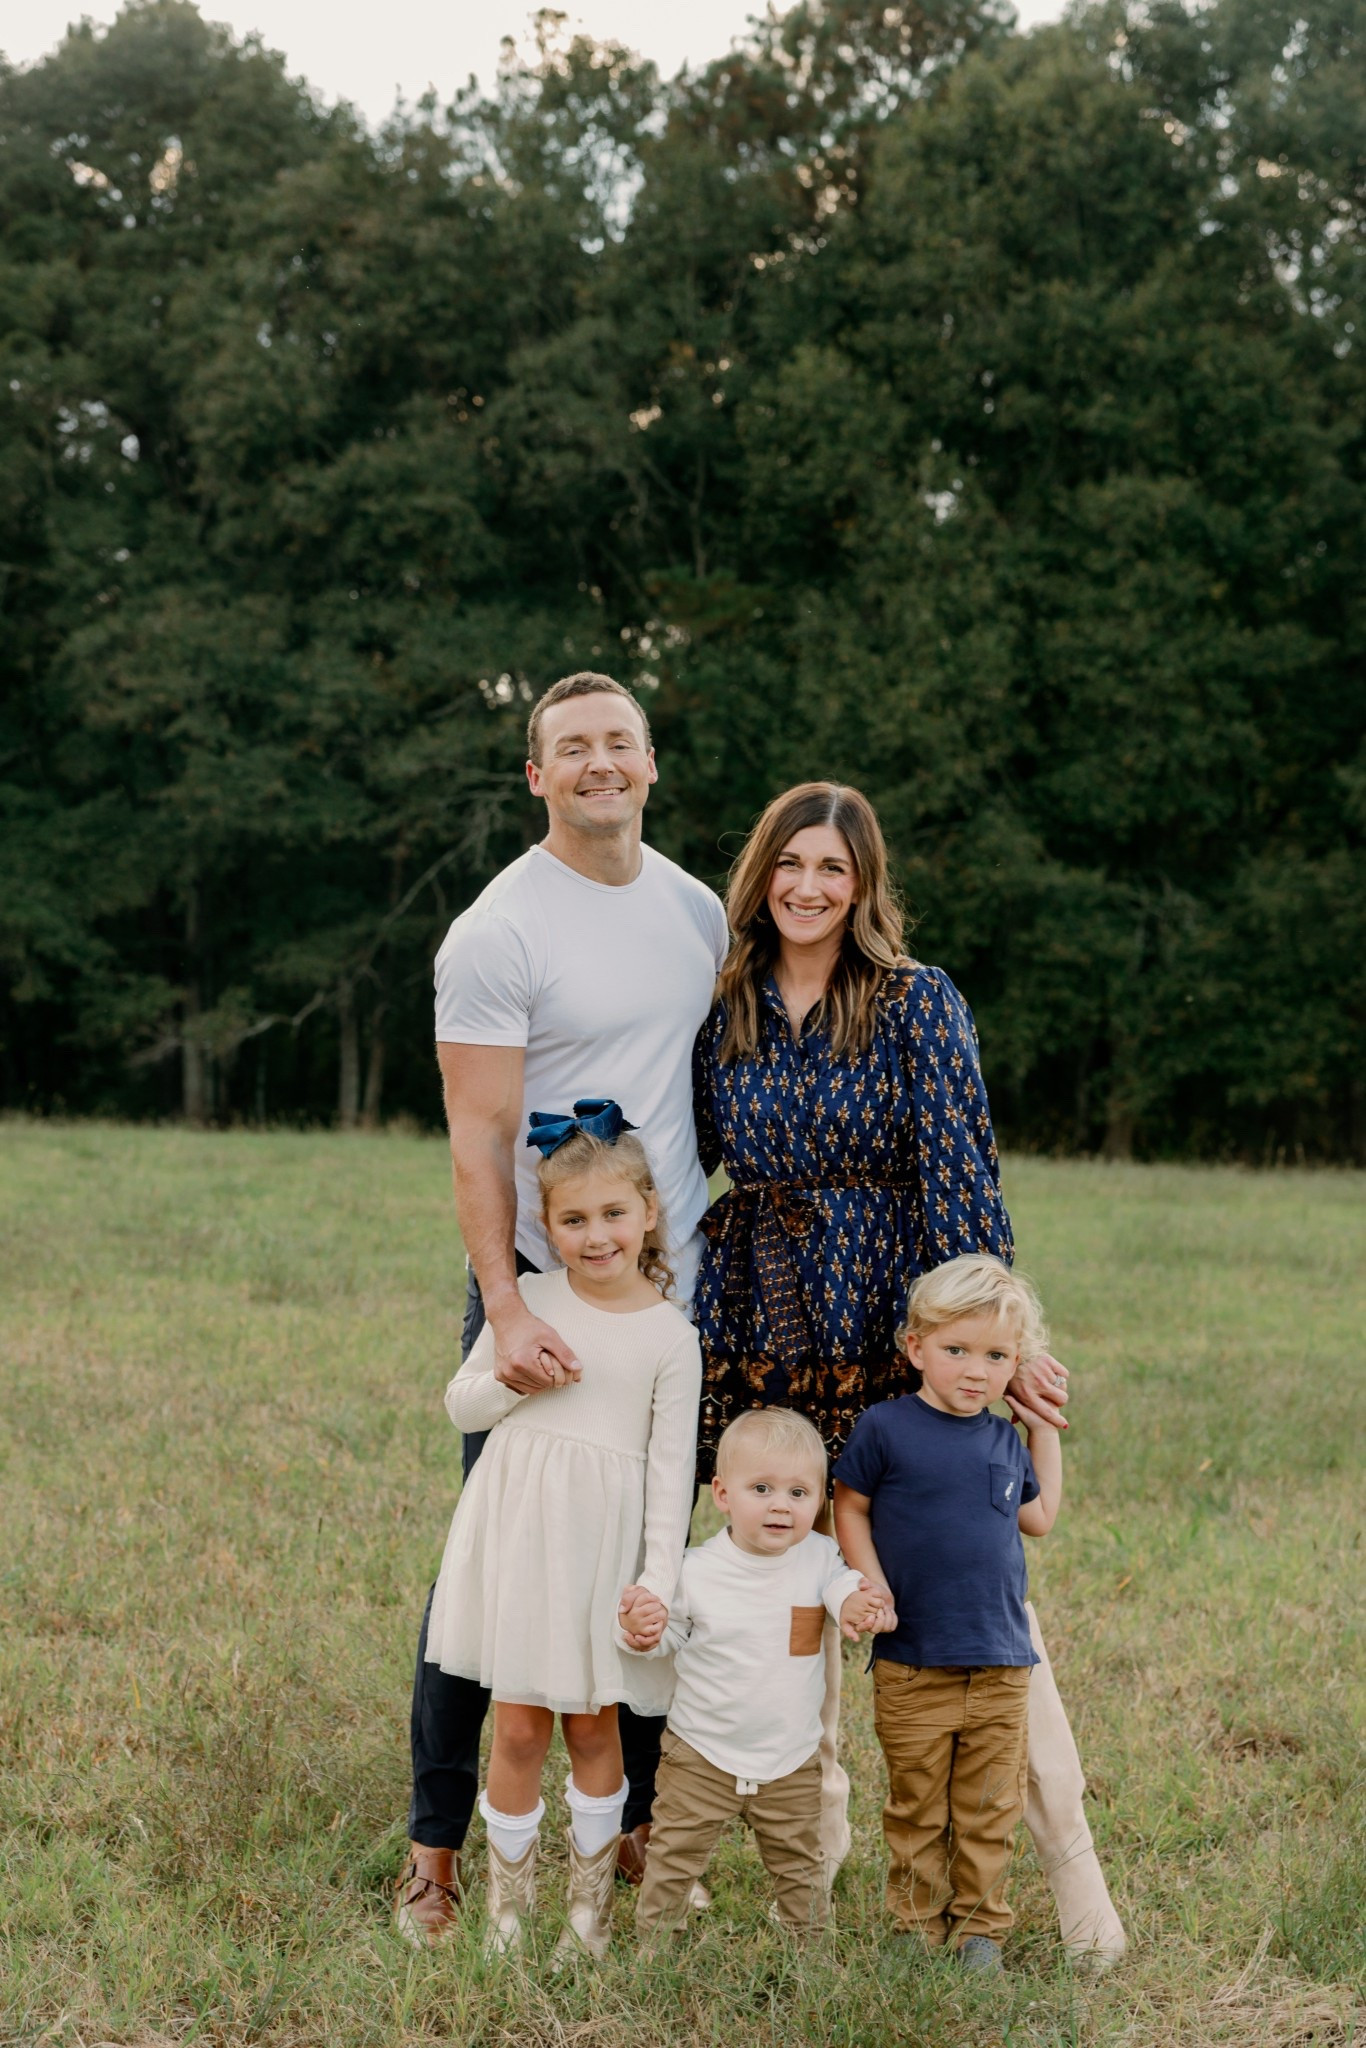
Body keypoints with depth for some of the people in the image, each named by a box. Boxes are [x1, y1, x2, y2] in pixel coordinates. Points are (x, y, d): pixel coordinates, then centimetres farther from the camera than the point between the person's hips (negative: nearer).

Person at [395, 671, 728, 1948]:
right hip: (544, 1293, -5)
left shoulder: (696, 910, 10)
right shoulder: (497, 934, -10)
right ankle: (436, 1843, 11)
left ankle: (642, 1819, 24)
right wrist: (507, 1313, -22)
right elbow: (477, 1143, -13)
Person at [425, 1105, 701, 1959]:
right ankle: (509, 1905, 19)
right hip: (518, 1535, 1)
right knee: (518, 1729, 4)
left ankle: (592, 1904, 26)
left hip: (605, 1548, -1)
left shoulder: (670, 1335, -4)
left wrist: (659, 1579, -10)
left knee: (592, 1724, 9)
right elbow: (460, 1405, 9)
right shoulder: (528, 1302, 2)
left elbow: (672, 1466, -3)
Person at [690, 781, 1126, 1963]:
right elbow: (684, 1166, 17)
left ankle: (1069, 1861, 2)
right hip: (758, 1334, 4)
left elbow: (960, 1169, -9)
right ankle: (814, 1823, 28)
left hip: (895, 1333, -4)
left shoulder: (919, 1004, -4)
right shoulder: (723, 1015, 8)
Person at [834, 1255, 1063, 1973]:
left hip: (1000, 1666, 3)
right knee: (916, 1808, 8)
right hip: (911, 1662, -3)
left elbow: (1039, 1517, 21)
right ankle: (919, 1922, 23)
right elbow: (848, 1508, 1)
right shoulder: (885, 1428, -7)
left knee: (989, 1807, 9)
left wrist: (1045, 1428, 17)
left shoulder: (1004, 1440, 7)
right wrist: (872, 1589, -10)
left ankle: (979, 1924, 23)